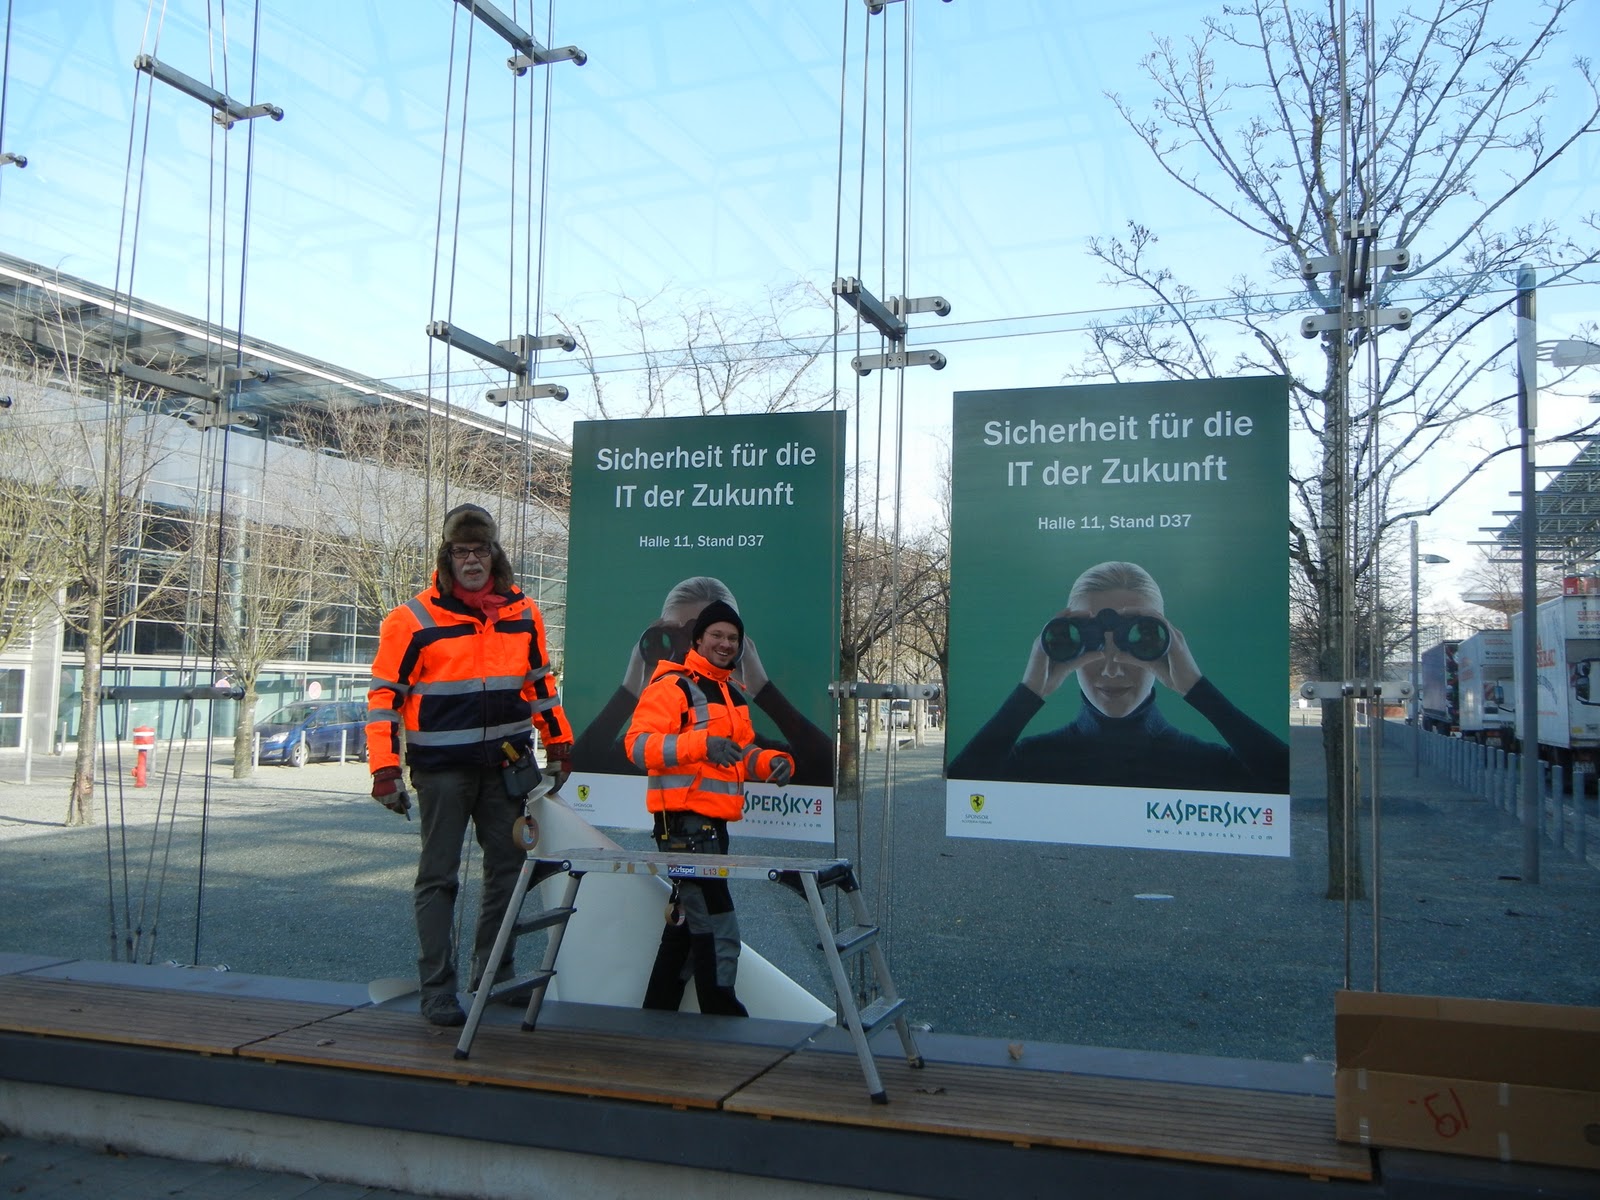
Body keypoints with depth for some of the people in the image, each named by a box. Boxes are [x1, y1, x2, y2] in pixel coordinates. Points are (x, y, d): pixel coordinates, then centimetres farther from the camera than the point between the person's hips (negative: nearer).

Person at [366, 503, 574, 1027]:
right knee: (438, 876, 2)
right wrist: (385, 770, -10)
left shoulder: (523, 613, 6)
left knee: (508, 867, 11)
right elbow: (384, 696, -4)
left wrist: (559, 745, 17)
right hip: (442, 766, -4)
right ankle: (438, 989, 11)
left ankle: (493, 975, 27)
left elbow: (540, 682, 17)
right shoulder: (414, 620, -6)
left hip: (507, 761, 4)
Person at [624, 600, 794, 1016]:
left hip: (714, 825, 10)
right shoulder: (672, 686, -9)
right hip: (684, 823, -10)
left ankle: (658, 1015, 27)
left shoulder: (733, 693, 20)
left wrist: (772, 762, 6)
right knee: (718, 932, -9)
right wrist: (702, 743, -31)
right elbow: (638, 744, -20)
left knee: (686, 924, 16)